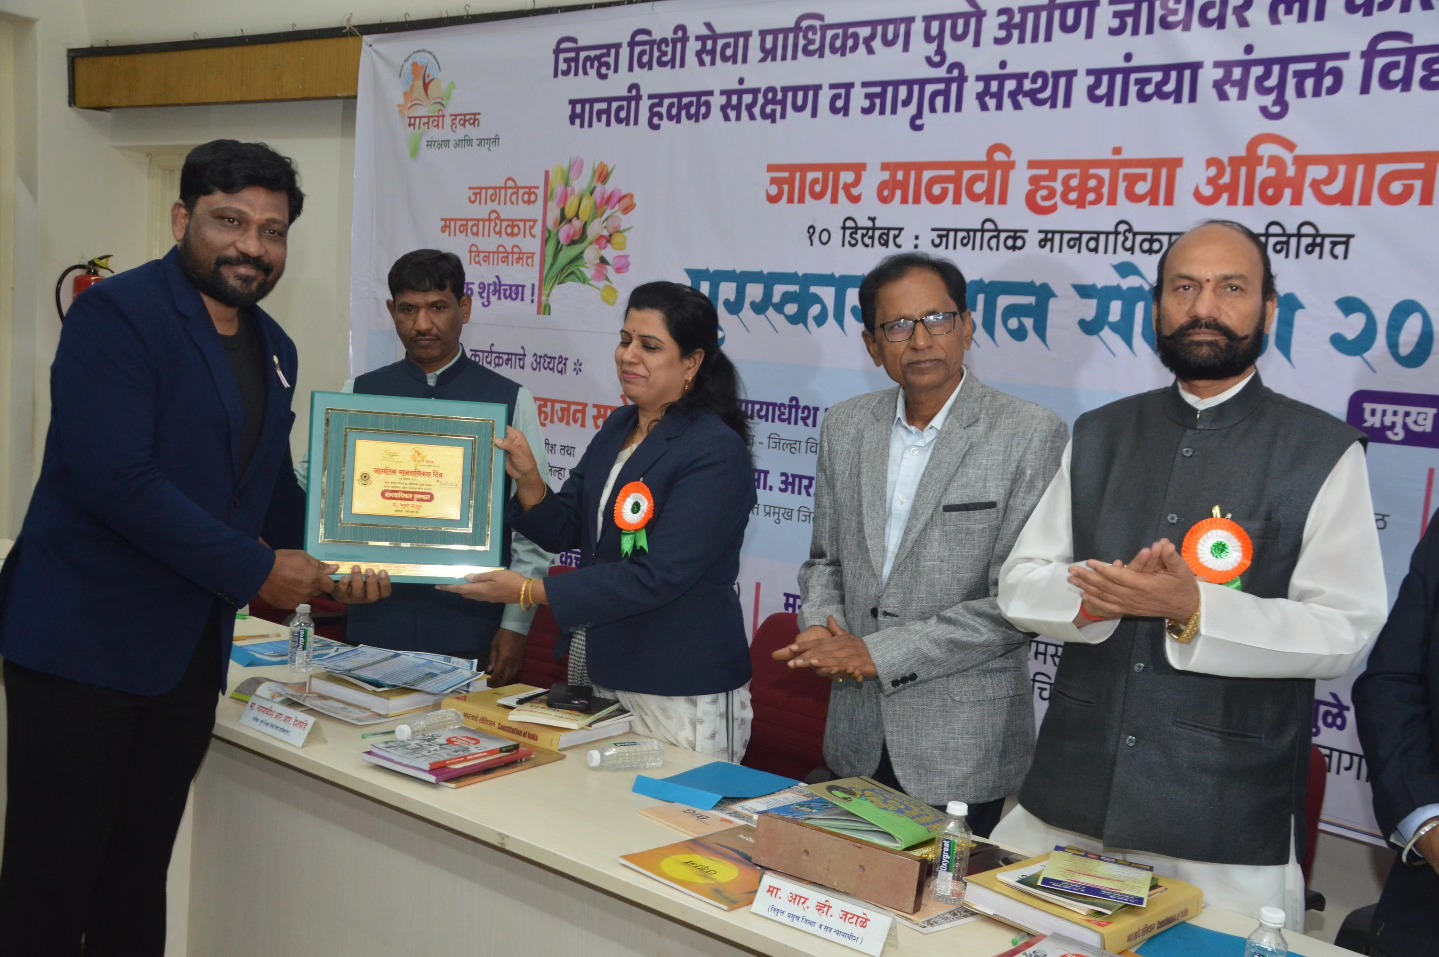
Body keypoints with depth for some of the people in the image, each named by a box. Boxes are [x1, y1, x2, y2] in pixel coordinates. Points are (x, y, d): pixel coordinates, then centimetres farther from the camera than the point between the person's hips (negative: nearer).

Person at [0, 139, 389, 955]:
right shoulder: (117, 315, -12)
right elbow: (115, 478, -22)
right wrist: (255, 571, -17)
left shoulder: (275, 350, 12)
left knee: (140, 869, 16)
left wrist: (331, 563, 3)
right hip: (83, 640, -7)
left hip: (191, 651, 7)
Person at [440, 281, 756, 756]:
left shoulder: (716, 453, -18)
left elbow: (656, 577, -24)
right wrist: (527, 479, -12)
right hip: (596, 672, 7)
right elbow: (563, 530, 9)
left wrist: (529, 591, -24)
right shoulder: (617, 428, 7)